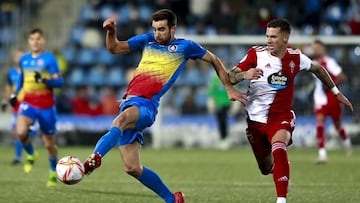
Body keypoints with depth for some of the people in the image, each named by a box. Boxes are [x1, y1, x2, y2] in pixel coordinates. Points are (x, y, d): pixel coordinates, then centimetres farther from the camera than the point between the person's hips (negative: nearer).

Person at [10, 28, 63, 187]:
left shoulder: (49, 58, -6)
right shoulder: (24, 59, 9)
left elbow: (59, 82, -11)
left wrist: (44, 80, -28)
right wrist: (15, 94, 14)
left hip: (46, 105, -3)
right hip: (28, 103, 3)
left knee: (49, 144, 5)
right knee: (21, 132, -24)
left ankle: (53, 172, 30)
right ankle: (31, 155, 7)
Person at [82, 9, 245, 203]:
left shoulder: (185, 46, 9)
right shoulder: (147, 40, 19)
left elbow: (214, 60, 21)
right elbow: (114, 48, 20)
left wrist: (229, 88, 20)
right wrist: (111, 31, 0)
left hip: (146, 105, -6)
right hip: (129, 104, 6)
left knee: (121, 119, -40)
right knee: (132, 168, 0)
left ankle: (94, 158, -63)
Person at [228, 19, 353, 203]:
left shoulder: (295, 58, -4)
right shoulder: (256, 54, -9)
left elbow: (317, 69, 16)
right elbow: (230, 77, -13)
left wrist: (337, 93, 21)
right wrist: (245, 74, -35)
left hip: (281, 118, -2)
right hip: (256, 119, 2)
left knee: (279, 150, -33)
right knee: (266, 168, 13)